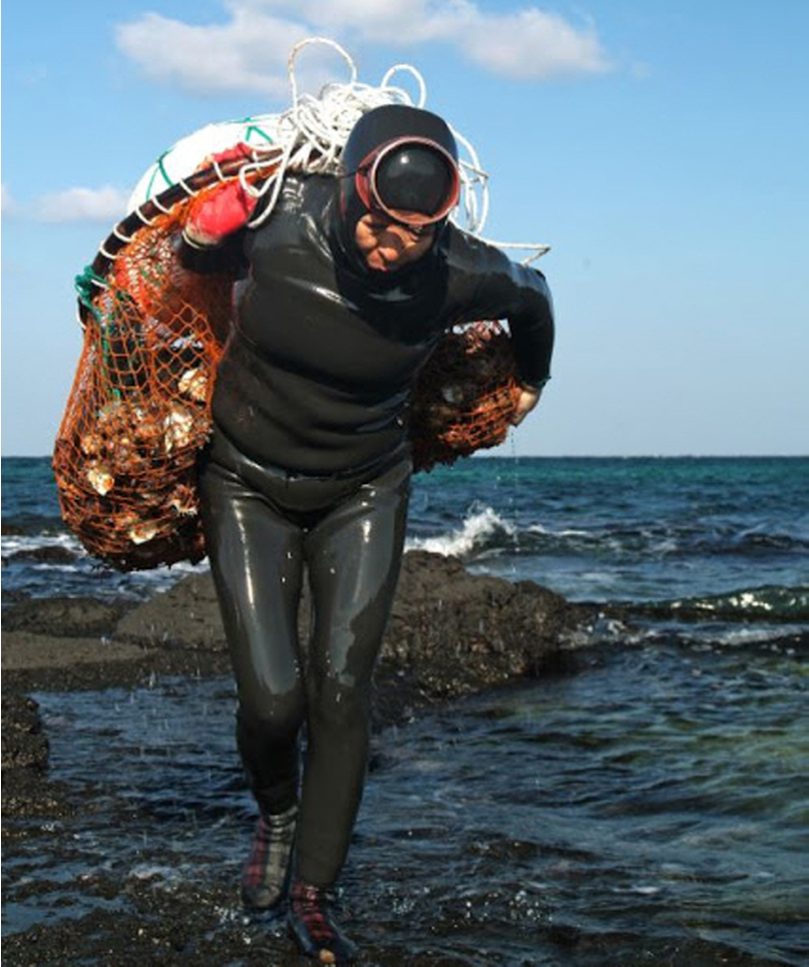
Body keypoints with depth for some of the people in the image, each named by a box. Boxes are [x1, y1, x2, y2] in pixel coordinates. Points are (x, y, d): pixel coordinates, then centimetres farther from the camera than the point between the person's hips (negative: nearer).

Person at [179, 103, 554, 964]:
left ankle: (312, 895, 10)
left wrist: (531, 382, 21)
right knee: (271, 698, -10)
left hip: (364, 495, 1)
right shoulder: (277, 218, -24)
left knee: (341, 690, -7)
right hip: (249, 487, 0)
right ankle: (276, 814, 25)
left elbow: (532, 294, 5)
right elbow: (191, 257, 2)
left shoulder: (458, 273, -21)